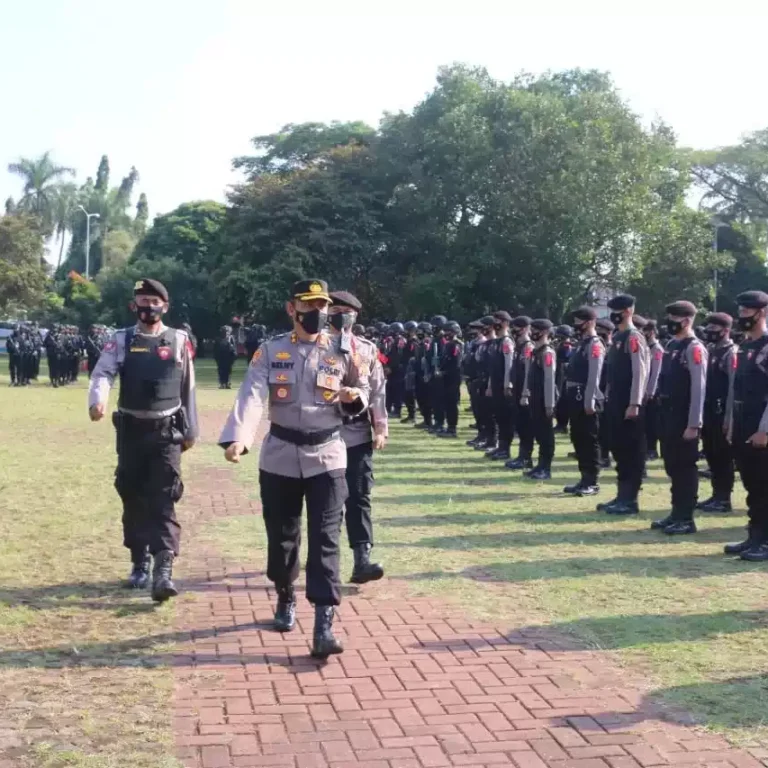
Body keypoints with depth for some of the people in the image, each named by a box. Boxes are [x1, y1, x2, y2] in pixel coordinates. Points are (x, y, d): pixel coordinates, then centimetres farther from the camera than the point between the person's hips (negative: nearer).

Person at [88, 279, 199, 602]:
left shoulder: (179, 341, 2)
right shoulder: (121, 340, 1)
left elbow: (187, 388, 7)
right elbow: (102, 373, -15)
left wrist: (190, 430, 9)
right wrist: (97, 400, -36)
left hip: (166, 431, -2)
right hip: (131, 430, 2)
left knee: (163, 500, -9)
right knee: (133, 498, 10)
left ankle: (163, 571, -14)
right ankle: (140, 564, 25)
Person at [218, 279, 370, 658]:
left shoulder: (343, 350, 2)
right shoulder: (270, 351, -2)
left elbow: (362, 393, 12)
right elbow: (251, 396, -15)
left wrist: (356, 396, -14)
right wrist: (237, 438, -32)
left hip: (327, 457, -1)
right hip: (280, 457, 1)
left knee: (325, 540, -6)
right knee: (281, 537, 13)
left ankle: (324, 626, -6)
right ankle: (285, 599, 39)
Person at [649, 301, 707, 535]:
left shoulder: (694, 348, -13)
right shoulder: (671, 346, 14)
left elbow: (699, 388, -17)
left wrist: (693, 425, -20)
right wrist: (663, 415, 17)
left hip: (684, 418, -9)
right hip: (668, 415, 9)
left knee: (685, 467, -1)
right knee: (672, 466, 14)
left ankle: (687, 519, 5)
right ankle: (677, 513, 23)